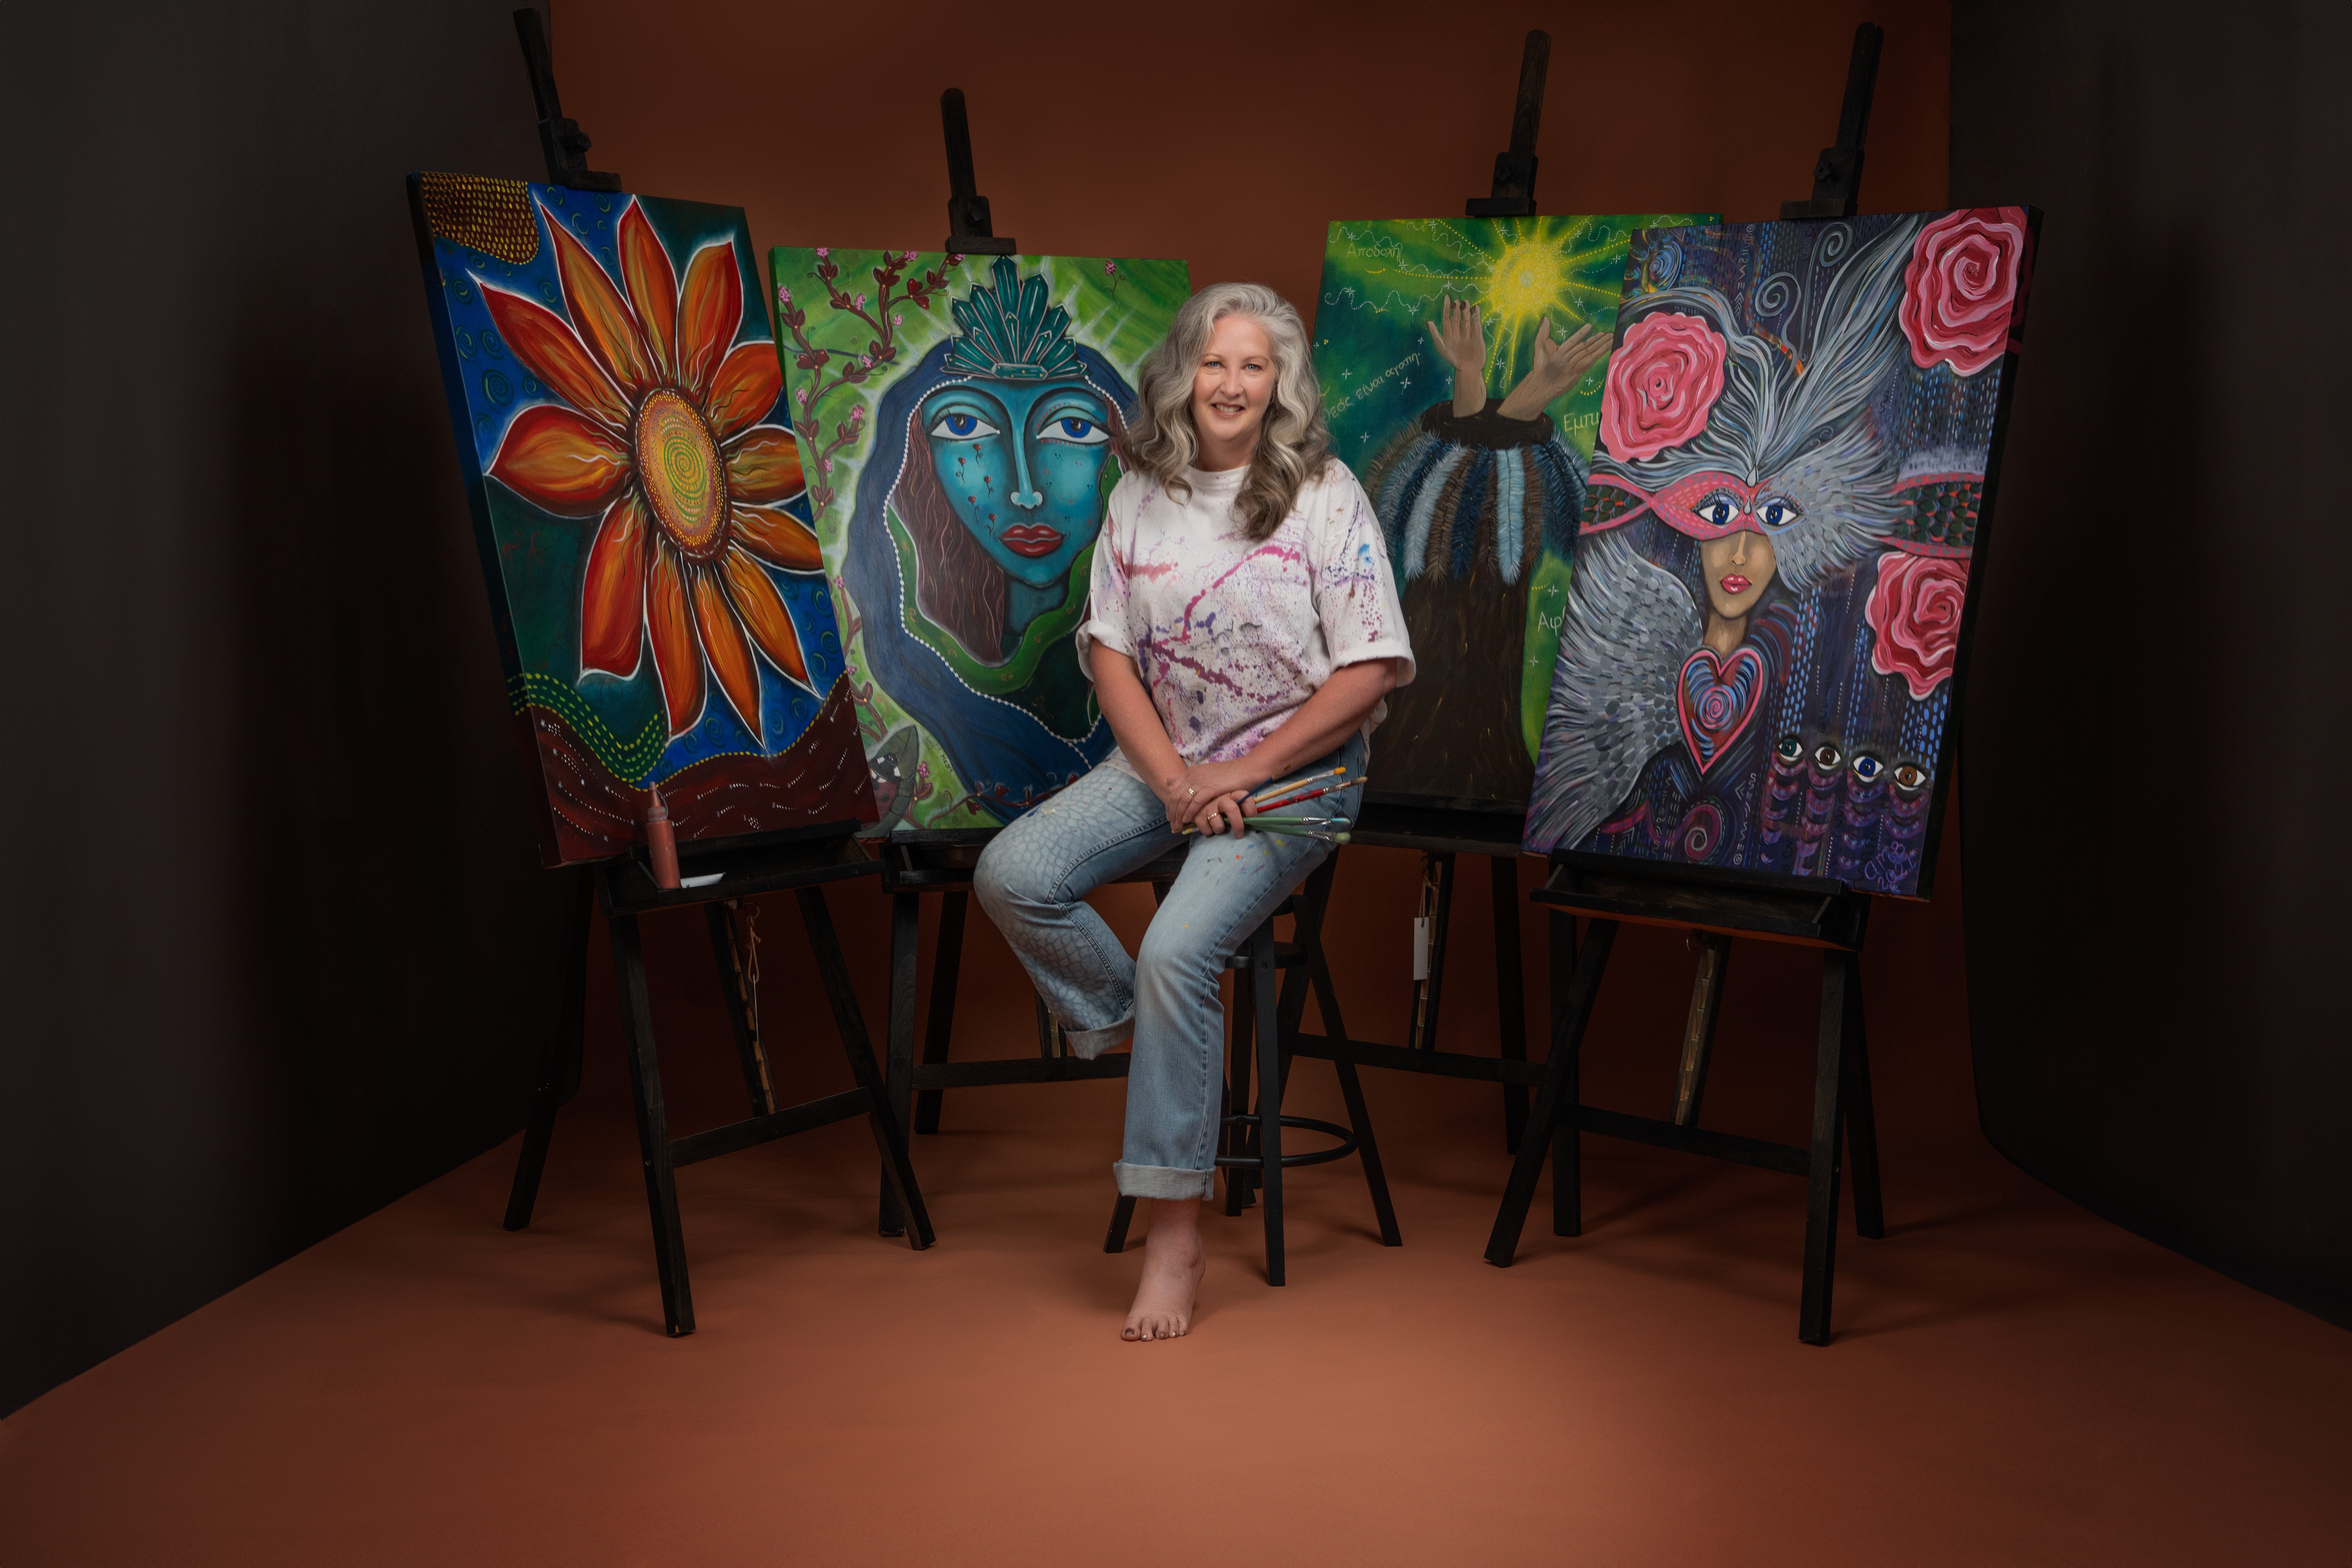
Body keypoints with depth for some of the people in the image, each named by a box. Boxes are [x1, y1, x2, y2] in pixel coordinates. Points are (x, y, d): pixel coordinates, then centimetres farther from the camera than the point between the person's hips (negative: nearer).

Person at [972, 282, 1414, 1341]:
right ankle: (1131, 1025, 9)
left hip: (1297, 770, -5)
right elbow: (1109, 650, 5)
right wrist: (1172, 777, -11)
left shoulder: (1325, 496, -8)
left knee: (1178, 949, -26)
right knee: (1010, 876, -16)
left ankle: (1175, 1233, -16)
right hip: (1168, 759, 5)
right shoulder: (1141, 493, 6)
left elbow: (1369, 671, -11)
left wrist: (1242, 777, -16)